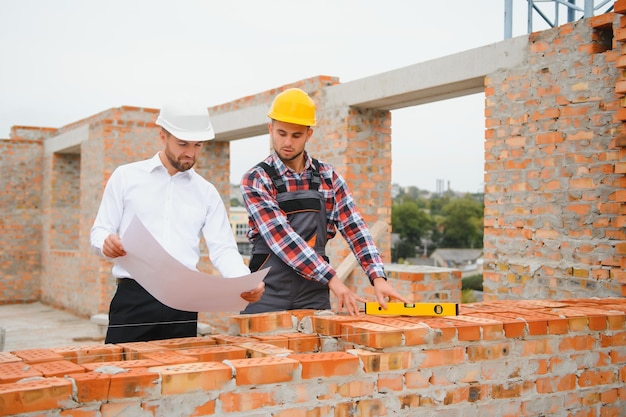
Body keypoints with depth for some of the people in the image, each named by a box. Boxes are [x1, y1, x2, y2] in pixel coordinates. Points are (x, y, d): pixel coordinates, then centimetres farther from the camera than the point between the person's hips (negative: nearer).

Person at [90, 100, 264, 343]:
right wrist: (106, 244, -20)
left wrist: (247, 282, -15)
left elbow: (223, 249, 5)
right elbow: (99, 232, 5)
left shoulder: (206, 192, 13)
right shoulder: (126, 177, 7)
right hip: (133, 298, -2)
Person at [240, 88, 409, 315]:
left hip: (314, 297, 3)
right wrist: (331, 278, -25)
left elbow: (354, 229, 1)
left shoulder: (328, 177, 6)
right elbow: (281, 236, -18)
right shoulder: (255, 179, -6)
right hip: (268, 297, -3)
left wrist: (378, 278, -13)